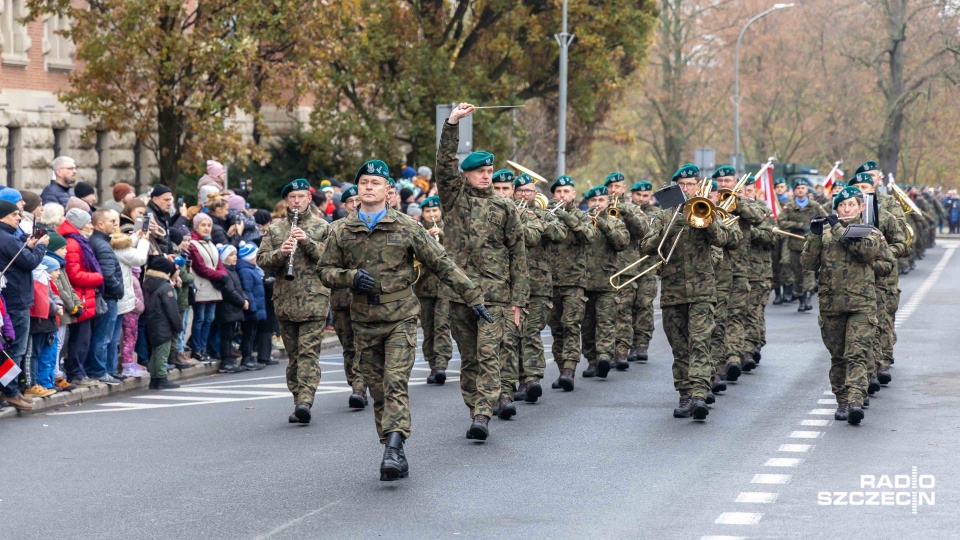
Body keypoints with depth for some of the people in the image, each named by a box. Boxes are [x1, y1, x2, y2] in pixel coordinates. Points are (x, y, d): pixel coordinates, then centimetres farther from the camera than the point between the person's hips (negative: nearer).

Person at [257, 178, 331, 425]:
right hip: (285, 300, 4)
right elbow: (261, 261, 5)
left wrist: (308, 242, -16)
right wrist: (280, 252, -13)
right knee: (293, 353, 9)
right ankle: (299, 399, 15)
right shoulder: (275, 229, 12)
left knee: (309, 351, -13)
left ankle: (305, 401, -22)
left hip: (314, 298, -3)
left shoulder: (321, 227, 5)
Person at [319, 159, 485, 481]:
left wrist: (473, 297, -3)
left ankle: (394, 449, -26)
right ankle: (393, 455, 12)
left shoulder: (406, 228, -1)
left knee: (395, 384, -17)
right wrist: (351, 277, -12)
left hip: (400, 318, -3)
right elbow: (325, 271, 9)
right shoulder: (341, 232, 5)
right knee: (378, 391, 6)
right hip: (364, 322, 3)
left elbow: (442, 265, 0)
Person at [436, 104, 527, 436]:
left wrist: (517, 299, 4)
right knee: (468, 357, 8)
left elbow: (518, 254, 9)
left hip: (494, 293, -2)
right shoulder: (454, 198, 9)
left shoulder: (504, 208, 9)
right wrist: (452, 123, -16)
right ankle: (475, 407, 18)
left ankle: (483, 415, -19)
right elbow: (445, 162, -5)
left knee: (488, 354, -12)